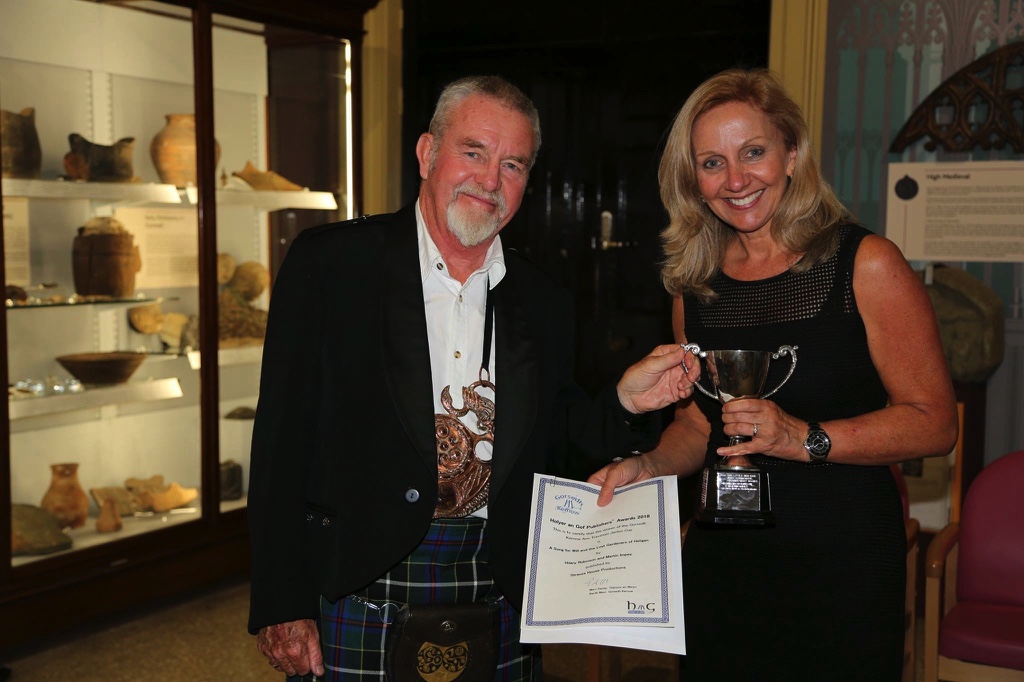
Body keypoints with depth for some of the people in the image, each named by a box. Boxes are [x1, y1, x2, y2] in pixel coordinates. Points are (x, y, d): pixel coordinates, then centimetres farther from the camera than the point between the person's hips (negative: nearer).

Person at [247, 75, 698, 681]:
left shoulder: (543, 302, 7)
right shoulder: (329, 261, -4)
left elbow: (547, 443, 12)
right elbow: (283, 441, -7)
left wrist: (626, 402, -7)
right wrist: (281, 607, -9)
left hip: (500, 602, 4)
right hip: (357, 596, -3)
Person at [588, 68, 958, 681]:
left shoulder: (866, 265, -8)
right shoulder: (695, 286, 6)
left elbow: (935, 423, -10)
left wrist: (805, 438, -22)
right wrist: (648, 466, -4)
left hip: (843, 566, -4)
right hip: (721, 558, 4)